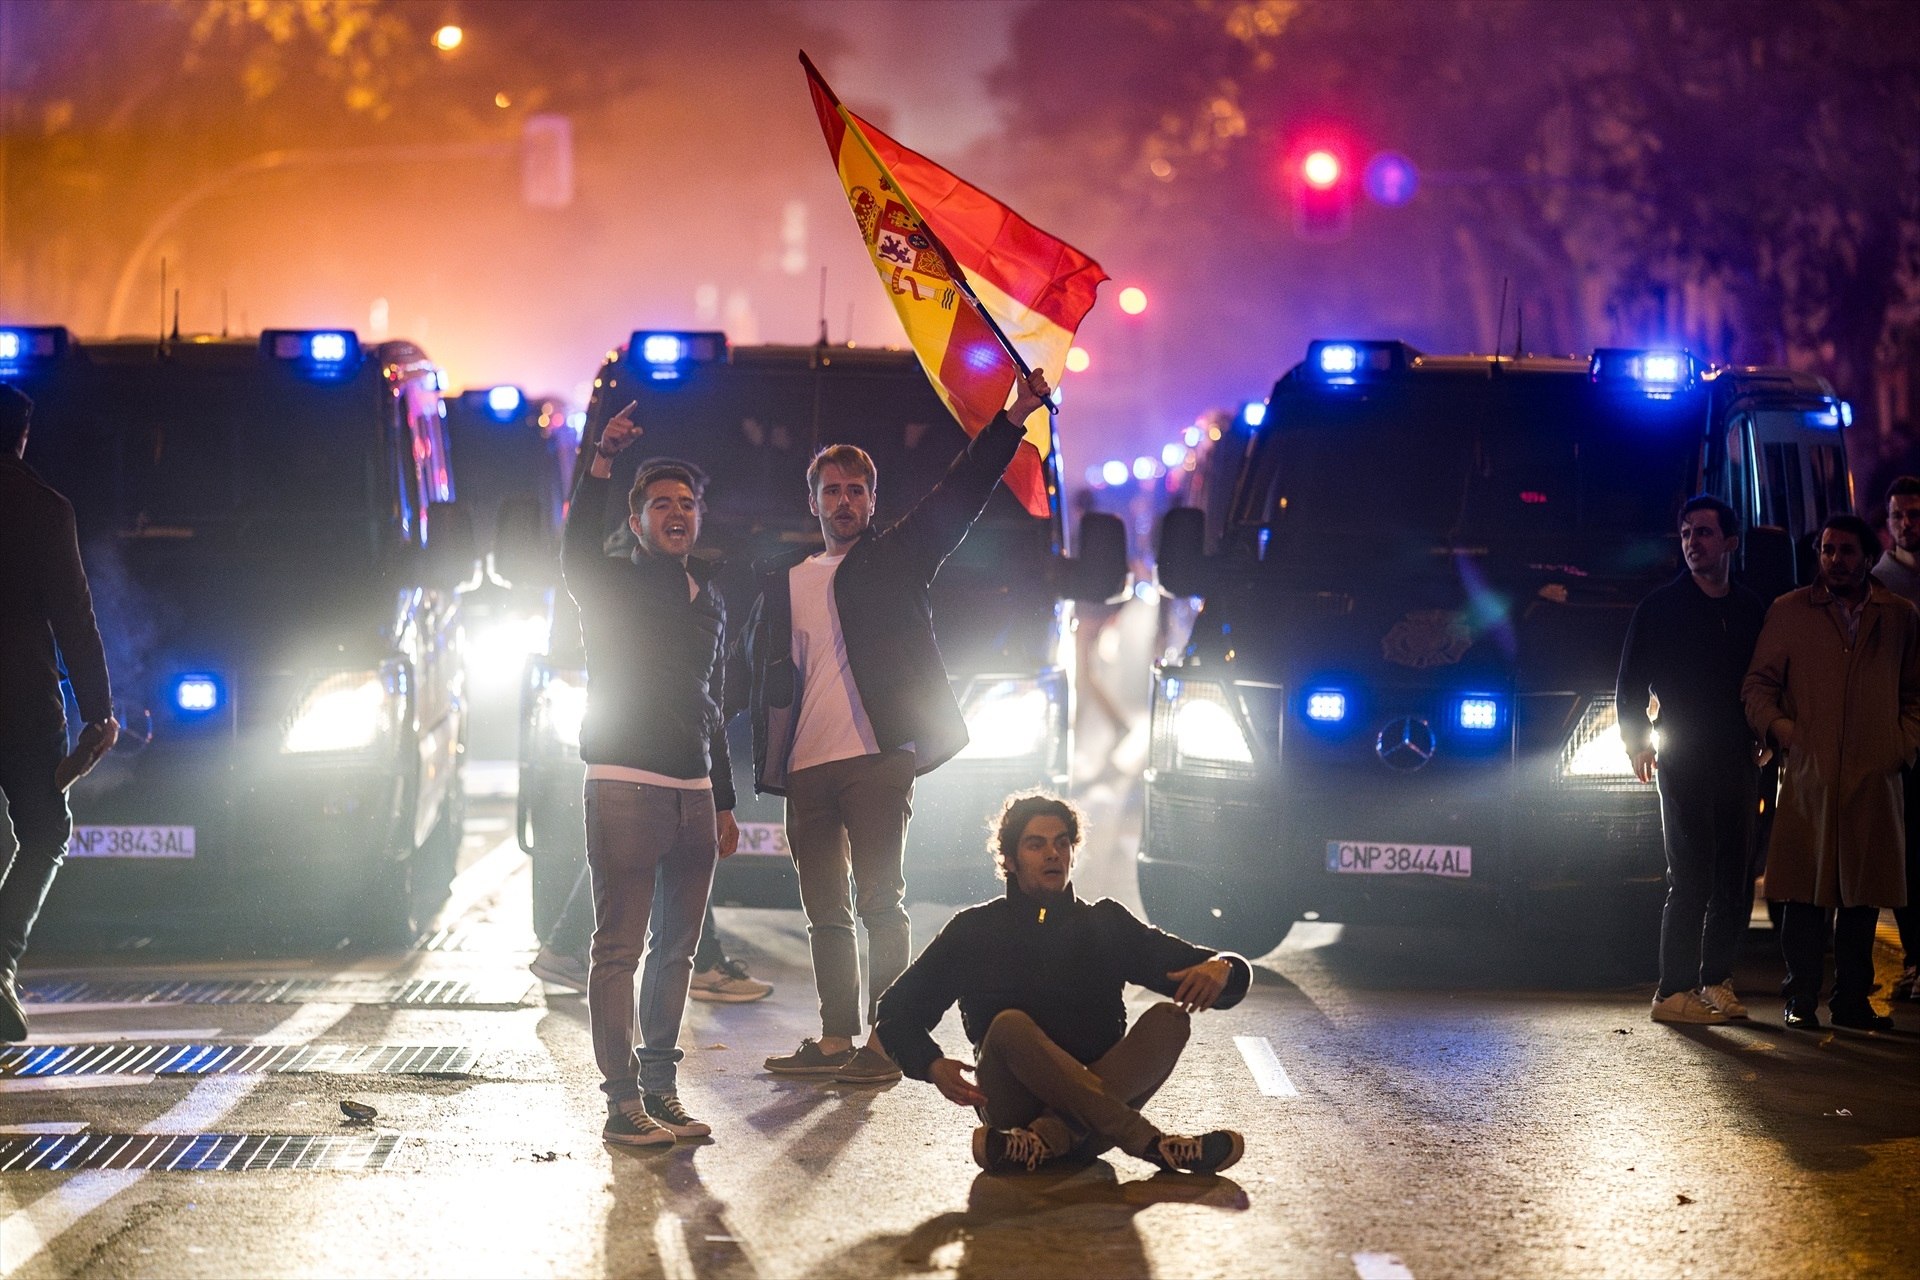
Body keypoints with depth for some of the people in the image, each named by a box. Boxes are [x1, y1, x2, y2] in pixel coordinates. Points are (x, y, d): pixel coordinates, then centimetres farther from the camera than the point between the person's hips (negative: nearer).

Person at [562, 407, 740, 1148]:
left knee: (676, 949, 8)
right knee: (620, 948, -8)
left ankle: (660, 1088, 15)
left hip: (693, 793, 6)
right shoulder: (613, 587, 1)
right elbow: (576, 552, -23)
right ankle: (623, 1101, -9)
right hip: (625, 787, -6)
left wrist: (724, 801, 20)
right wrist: (601, 463, -34)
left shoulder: (710, 602, 18)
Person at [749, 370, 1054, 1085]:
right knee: (824, 911, 9)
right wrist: (766, 759, 2)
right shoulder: (782, 580, 18)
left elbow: (958, 497, -2)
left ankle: (886, 1041, -1)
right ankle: (836, 1040, 16)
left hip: (878, 758, -4)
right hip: (805, 765, 4)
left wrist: (1012, 420, -13)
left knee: (880, 902, -5)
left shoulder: (897, 558, 8)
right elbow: (759, 668, 17)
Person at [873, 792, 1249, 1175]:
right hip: (1012, 1106, -2)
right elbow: (897, 1011, 10)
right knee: (1009, 1025, -31)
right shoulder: (974, 931, 13)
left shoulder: (1106, 924, 17)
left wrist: (1220, 968, -12)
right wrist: (933, 1066, -12)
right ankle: (1152, 1144, -41)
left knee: (1170, 1016, -20)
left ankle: (1044, 1140, -39)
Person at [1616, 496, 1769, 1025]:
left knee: (1735, 881, 4)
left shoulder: (1752, 610, 12)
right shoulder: (1661, 607, 2)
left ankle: (1715, 981, 14)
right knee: (1691, 877, -9)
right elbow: (1630, 684, 3)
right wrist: (1637, 742, -6)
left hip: (1738, 762, 4)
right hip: (1684, 761, -4)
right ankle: (1674, 991, -7)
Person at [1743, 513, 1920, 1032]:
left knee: (1862, 891, 4)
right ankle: (1800, 1002, 2)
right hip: (1808, 774, -1)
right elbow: (1757, 684, 9)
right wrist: (1778, 728, -7)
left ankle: (1852, 999, 11)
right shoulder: (1788, 612, 9)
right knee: (1804, 892, -3)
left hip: (1874, 775, 2)